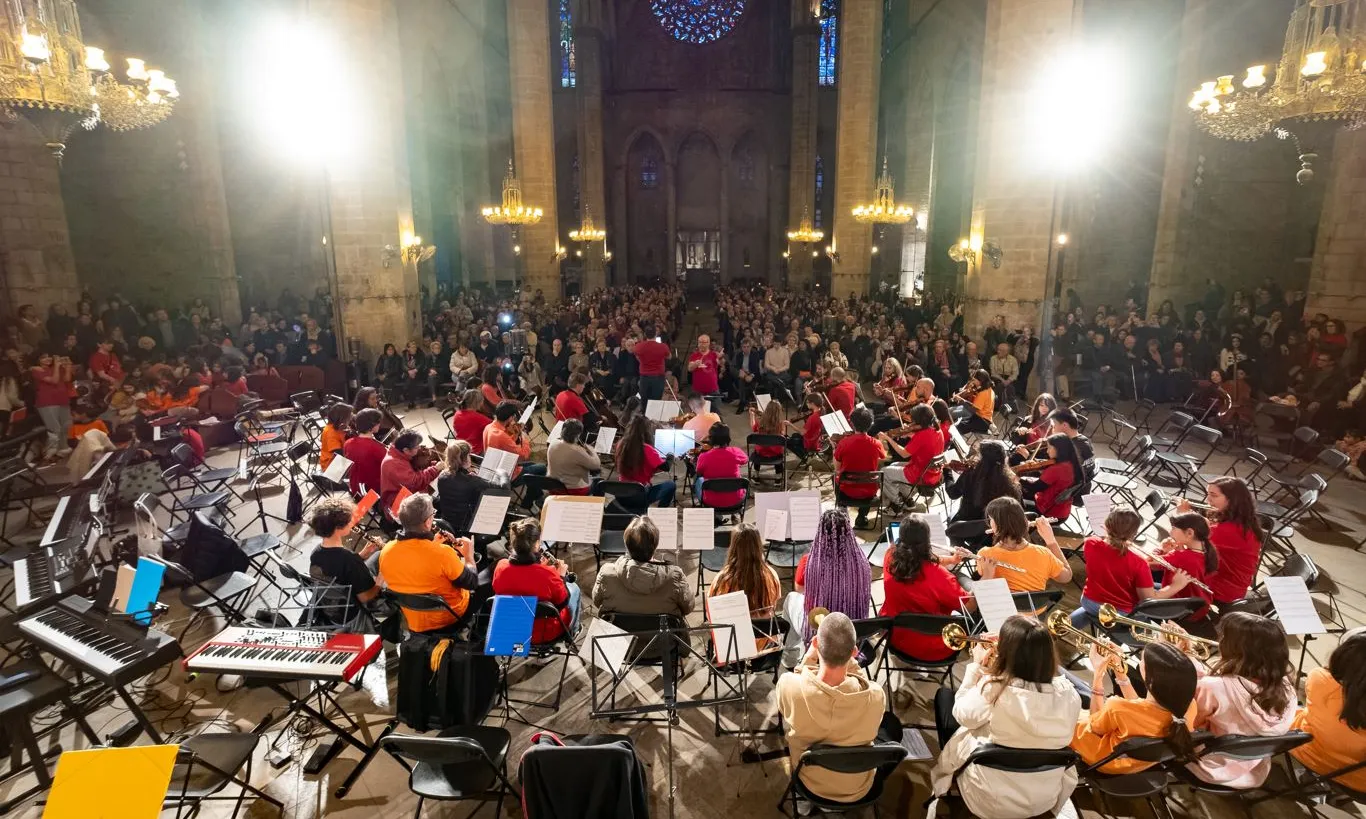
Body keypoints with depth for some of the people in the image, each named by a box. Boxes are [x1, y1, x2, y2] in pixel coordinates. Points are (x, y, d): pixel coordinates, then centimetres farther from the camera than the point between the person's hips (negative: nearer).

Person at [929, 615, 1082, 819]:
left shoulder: (994, 690, -28)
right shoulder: (1068, 693, -17)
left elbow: (962, 715, -8)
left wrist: (977, 666, 1)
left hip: (991, 800, -4)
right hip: (1048, 799, 5)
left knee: (944, 695, 15)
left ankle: (948, 780, 36)